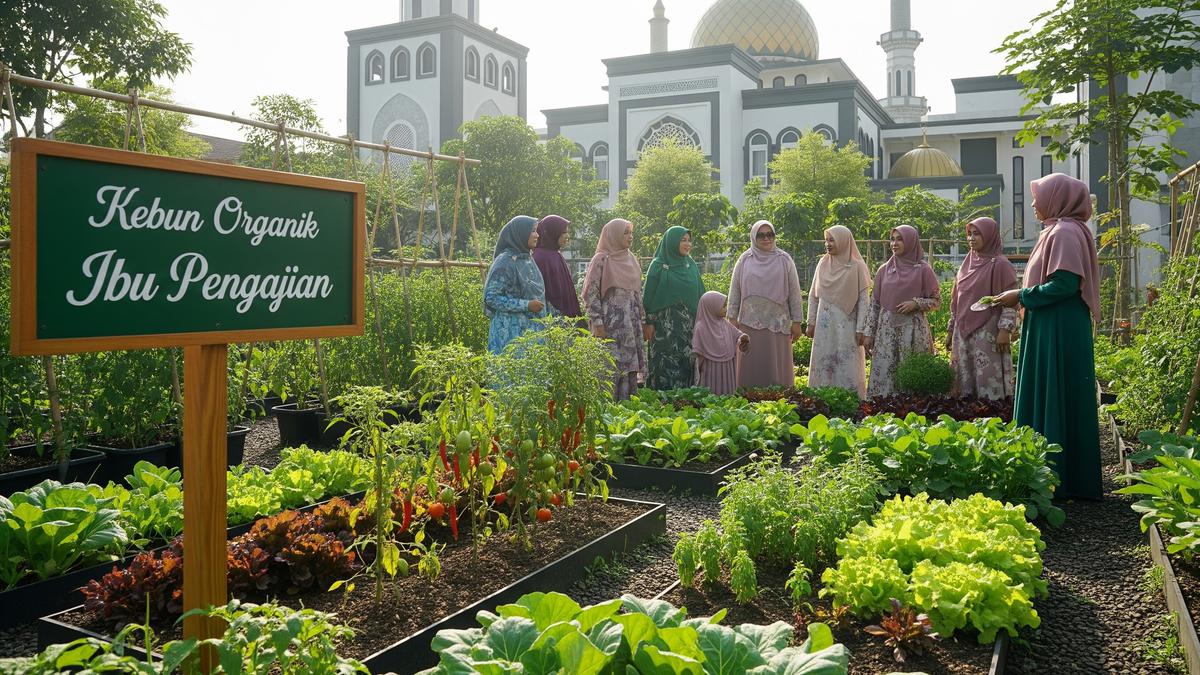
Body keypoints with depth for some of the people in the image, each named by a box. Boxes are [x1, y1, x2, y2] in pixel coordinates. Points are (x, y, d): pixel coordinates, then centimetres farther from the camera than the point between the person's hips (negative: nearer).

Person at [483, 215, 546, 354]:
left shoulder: (528, 259, 11)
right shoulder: (505, 262, -11)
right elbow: (491, 297, -15)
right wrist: (526, 305, -18)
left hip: (531, 329, 7)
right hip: (511, 331, -7)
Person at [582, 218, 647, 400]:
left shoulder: (631, 259, 14)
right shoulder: (601, 260, -6)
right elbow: (590, 293, -10)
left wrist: (640, 321, 14)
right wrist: (598, 323, -15)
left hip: (630, 324, 7)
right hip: (610, 325, -6)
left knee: (630, 368, 6)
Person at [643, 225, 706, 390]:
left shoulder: (691, 265, 12)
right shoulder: (658, 266, -1)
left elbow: (699, 294, 15)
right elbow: (649, 295, -3)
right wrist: (649, 322, -9)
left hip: (688, 324, 5)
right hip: (665, 322, -5)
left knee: (687, 363, 2)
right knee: (665, 363, -6)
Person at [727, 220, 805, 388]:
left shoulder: (784, 260, 5)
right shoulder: (744, 261, 7)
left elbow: (794, 293, 4)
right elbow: (734, 291, 8)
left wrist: (797, 322, 0)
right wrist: (733, 318, 2)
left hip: (777, 323, 0)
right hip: (750, 322, 1)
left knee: (777, 368, 1)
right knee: (751, 366, 2)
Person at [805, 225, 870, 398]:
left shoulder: (857, 267, -4)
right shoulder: (823, 264, 7)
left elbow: (863, 300, -4)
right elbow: (813, 296, 11)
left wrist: (860, 329, -8)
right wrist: (811, 323, 7)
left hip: (847, 324, -4)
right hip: (824, 325, 4)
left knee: (848, 366, -1)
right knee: (822, 365, 6)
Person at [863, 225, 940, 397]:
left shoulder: (923, 270, 1)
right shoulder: (884, 270, 9)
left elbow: (936, 300, 5)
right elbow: (875, 303, 10)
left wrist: (916, 303, -13)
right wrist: (868, 333, 6)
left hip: (913, 330, -3)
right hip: (886, 330, 3)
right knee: (883, 374, -1)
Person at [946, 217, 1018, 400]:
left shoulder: (1000, 265, -6)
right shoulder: (967, 264, 14)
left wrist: (1005, 329, -18)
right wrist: (950, 329, 17)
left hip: (988, 333, -7)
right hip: (963, 332, 7)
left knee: (989, 380, -6)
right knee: (965, 381, 8)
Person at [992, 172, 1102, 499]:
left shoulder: (1066, 232, -14)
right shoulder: (1057, 231, 16)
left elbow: (1065, 284, -23)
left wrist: (1021, 295, -13)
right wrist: (1021, 296, 12)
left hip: (1059, 334, -10)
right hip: (1050, 330, 10)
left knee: (1057, 399, -5)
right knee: (1046, 398, 11)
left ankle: (1062, 479, 1)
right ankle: (1057, 474, 17)